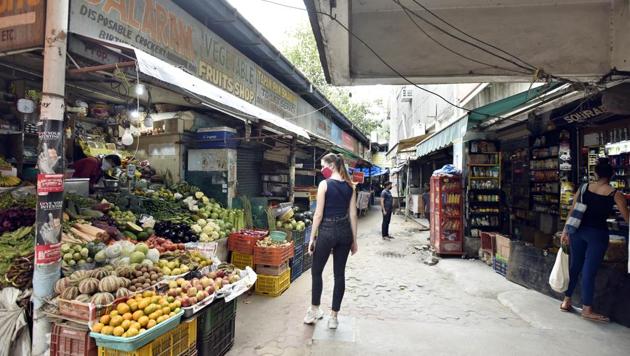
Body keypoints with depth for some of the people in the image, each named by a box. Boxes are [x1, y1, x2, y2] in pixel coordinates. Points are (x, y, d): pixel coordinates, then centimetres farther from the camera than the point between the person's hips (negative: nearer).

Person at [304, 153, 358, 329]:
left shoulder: (325, 184, -9)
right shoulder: (350, 186, 5)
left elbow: (319, 214, -11)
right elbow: (353, 215, 6)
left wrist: (312, 237, -4)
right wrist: (354, 240, 12)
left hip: (327, 230, -5)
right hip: (344, 231, 5)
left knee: (316, 271, 14)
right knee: (339, 274, 10)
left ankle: (315, 310, 25)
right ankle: (334, 316, 18)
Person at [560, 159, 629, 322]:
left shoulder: (584, 188, 3)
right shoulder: (615, 194, -4)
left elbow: (572, 211, 3)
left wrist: (566, 231, 8)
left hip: (579, 230, 3)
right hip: (598, 233, -3)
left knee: (574, 266, 14)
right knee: (589, 271, 1)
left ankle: (566, 302, 24)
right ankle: (587, 309, 10)